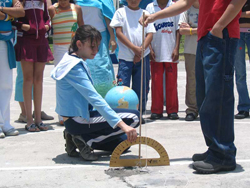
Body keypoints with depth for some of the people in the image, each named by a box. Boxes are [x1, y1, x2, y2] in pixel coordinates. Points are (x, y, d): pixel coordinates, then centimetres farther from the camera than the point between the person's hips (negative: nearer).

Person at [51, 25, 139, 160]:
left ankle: (78, 137, 9)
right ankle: (84, 140, -9)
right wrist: (122, 125, -34)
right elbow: (94, 98, -29)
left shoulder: (79, 62, 10)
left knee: (124, 141, 14)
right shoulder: (74, 67, -21)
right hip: (77, 120, -10)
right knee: (134, 117, -12)